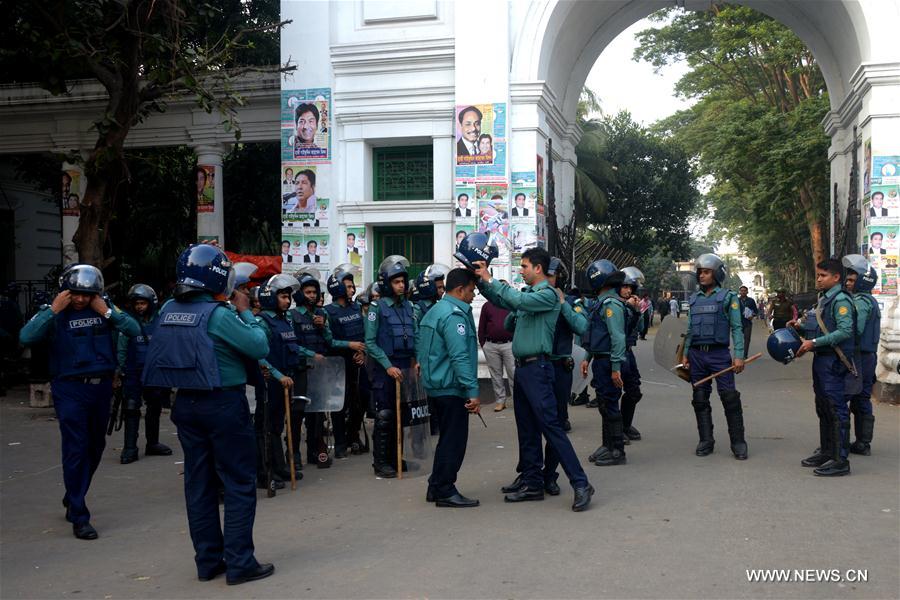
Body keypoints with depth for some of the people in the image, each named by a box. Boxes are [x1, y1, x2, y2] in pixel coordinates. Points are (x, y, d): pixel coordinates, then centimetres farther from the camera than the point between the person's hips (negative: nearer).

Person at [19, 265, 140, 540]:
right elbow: (26, 337, -20)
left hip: (102, 386, 4)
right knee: (76, 450, -7)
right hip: (70, 390, -4)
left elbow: (134, 330, -7)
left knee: (95, 447, 16)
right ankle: (79, 517, 1)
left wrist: (106, 312, -13)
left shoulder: (104, 308, 4)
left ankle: (73, 499, 39)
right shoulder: (53, 312, -4)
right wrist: (54, 311, -21)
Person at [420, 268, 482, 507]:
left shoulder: (434, 311, 15)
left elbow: (425, 351, 21)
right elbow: (460, 358, -24)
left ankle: (436, 487, 24)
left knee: (448, 438, 18)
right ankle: (445, 492, 5)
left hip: (436, 386, 10)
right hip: (451, 388, -10)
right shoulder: (454, 315, -17)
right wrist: (473, 392, -24)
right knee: (454, 440, -2)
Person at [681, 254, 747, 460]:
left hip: (719, 354, -5)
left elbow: (737, 328, -4)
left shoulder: (728, 297, 0)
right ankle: (706, 441, 15)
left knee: (730, 397, -7)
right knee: (700, 399, 7)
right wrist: (685, 354, 12)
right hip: (697, 355, 5)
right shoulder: (694, 299, 14)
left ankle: (738, 442, 0)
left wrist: (739, 355, -12)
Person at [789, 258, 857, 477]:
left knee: (836, 410, -7)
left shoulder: (841, 300, -14)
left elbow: (845, 330, -23)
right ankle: (826, 452, 29)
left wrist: (814, 342, -22)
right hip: (821, 360, 10)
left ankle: (840, 460, -3)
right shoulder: (823, 299, 16)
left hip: (834, 362, -10)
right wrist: (801, 325, 7)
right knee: (823, 409, 17)